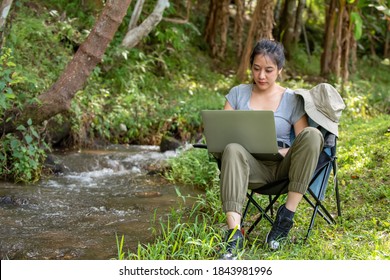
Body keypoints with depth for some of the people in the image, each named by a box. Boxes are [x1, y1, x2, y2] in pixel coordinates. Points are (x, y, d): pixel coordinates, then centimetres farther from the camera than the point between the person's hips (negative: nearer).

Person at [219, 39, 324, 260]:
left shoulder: (292, 99, 10)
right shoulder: (238, 93, 15)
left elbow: (305, 140, 4)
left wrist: (286, 151, -16)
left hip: (282, 165, 0)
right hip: (251, 167, 0)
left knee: (312, 134, -29)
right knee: (232, 150, -36)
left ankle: (288, 213, -27)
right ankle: (235, 233, -47)